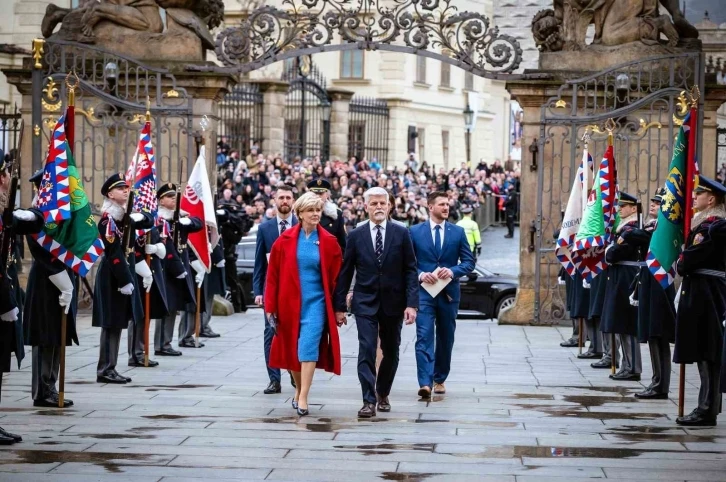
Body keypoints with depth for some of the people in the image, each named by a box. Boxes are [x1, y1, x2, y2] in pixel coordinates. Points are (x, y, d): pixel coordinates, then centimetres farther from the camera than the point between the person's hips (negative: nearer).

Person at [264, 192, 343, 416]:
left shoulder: (329, 242, 0)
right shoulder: (285, 240, 0)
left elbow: (336, 277, 3)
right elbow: (273, 274, 2)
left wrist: (338, 308, 0)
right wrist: (270, 306, -1)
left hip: (315, 302, -2)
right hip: (289, 303, 2)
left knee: (308, 347, -13)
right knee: (291, 348, 11)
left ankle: (303, 398, -13)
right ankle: (299, 390, 30)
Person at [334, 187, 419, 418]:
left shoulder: (401, 233, -1)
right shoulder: (356, 236, 1)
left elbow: (410, 270, -1)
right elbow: (345, 273, 4)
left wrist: (412, 303, -10)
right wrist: (339, 306, 2)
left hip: (393, 303, 1)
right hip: (365, 303, -1)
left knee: (391, 352, 11)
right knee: (366, 351, -10)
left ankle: (383, 394, 31)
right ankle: (369, 401, -10)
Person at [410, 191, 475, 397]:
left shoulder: (458, 232, 6)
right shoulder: (415, 232, 2)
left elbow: (469, 262, 4)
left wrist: (452, 271, -14)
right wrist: (420, 274, -15)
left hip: (449, 293, 3)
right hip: (424, 291, -2)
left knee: (445, 339, 12)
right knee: (424, 337, -13)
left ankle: (440, 379, 26)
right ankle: (425, 383, -21)